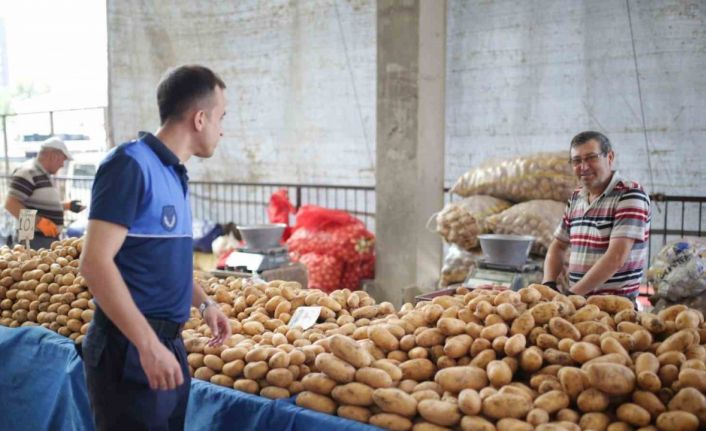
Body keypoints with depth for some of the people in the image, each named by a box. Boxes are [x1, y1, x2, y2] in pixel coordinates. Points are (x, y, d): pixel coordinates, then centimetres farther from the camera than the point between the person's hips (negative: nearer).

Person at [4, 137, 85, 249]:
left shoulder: (44, 175, 17)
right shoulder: (28, 172, -13)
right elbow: (11, 204, -21)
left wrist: (67, 205, 16)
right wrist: (39, 221, -25)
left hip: (50, 238, 10)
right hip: (36, 240, -10)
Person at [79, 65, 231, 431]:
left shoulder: (174, 174, 11)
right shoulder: (131, 165, -15)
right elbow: (95, 263, -22)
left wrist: (203, 303, 15)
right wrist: (148, 345, -24)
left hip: (169, 343, 8)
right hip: (130, 350, -8)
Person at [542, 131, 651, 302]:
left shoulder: (630, 195, -8)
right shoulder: (575, 198, 12)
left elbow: (616, 257, -17)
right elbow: (558, 246, 19)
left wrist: (572, 294, -17)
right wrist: (548, 285, 1)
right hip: (577, 300, 5)